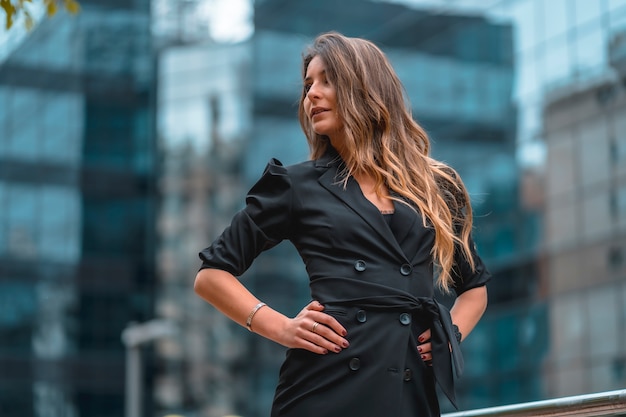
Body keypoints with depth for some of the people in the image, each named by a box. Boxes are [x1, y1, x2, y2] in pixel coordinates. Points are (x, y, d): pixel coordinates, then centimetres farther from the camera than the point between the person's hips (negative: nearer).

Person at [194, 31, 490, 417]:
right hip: (326, 385, -1)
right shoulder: (298, 185, 8)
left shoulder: (436, 186, 13)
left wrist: (450, 335, 5)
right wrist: (283, 328, -4)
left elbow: (475, 284, 25)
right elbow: (213, 274, 10)